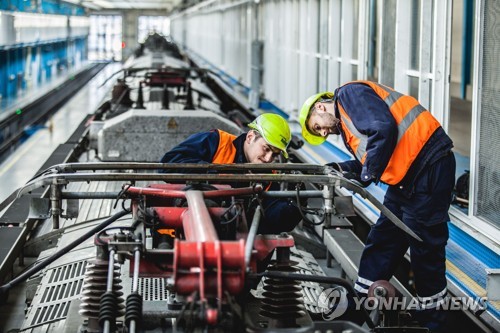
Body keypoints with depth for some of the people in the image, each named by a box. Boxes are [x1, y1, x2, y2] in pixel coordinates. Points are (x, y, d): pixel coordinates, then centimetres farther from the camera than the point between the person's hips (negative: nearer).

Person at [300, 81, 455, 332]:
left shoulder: (349, 94, -6)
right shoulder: (346, 124, 23)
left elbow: (384, 129, -22)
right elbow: (364, 165, 18)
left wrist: (368, 173, -16)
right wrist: (339, 169, 6)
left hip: (430, 167, -10)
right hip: (406, 177, 10)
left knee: (425, 249, -2)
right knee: (381, 242, 14)